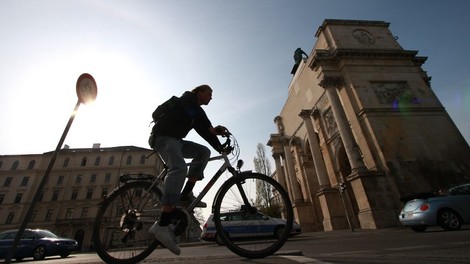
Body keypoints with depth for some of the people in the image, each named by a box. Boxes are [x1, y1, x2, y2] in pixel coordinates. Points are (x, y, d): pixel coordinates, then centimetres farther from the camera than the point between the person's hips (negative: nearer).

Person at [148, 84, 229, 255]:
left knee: (204, 152, -3)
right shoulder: (188, 97, 2)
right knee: (180, 169, -30)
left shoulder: (196, 113, 23)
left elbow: (203, 131, 15)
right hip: (163, 137, -9)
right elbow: (196, 113, -20)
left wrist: (221, 148, 5)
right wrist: (213, 128, -27)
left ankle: (186, 194, -7)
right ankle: (162, 226, -36)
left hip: (175, 140, 9)